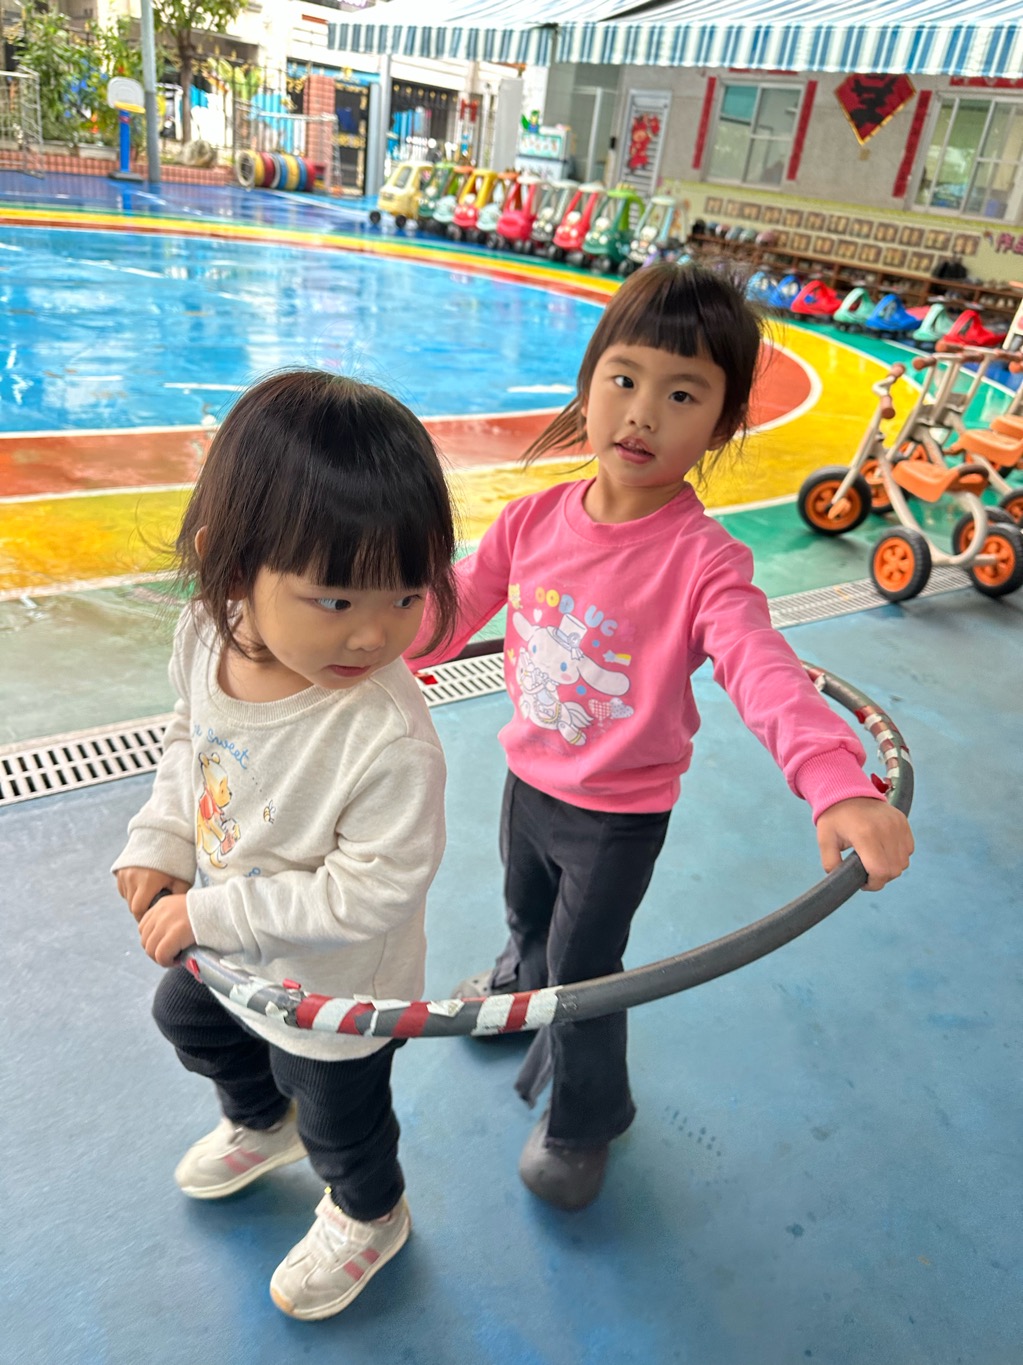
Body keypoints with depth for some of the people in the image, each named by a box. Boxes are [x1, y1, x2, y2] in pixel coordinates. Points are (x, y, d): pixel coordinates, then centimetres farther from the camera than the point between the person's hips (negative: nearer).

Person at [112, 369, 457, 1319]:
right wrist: (161, 843, -9)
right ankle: (261, 1125, 70)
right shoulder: (205, 634, -20)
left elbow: (371, 891, -33)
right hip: (220, 944, 8)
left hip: (331, 988, -7)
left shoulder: (389, 738, -42)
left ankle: (368, 1217, 59)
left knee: (340, 1117, 23)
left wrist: (213, 914, -28)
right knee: (187, 1022, 37)